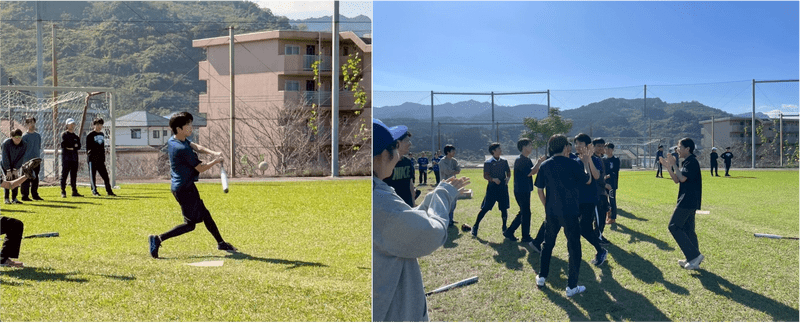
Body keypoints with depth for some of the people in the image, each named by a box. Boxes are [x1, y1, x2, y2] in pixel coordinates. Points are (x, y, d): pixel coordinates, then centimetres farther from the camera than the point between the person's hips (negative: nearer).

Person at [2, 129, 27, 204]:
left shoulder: (23, 144, -14)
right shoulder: (6, 143, -24)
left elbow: (21, 158, -10)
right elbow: (5, 157, -23)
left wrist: (15, 169, -13)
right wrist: (8, 171, -23)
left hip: (14, 165, 4)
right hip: (4, 164, -4)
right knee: (8, 179, -14)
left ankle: (14, 198, 5)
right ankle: (6, 199, -9)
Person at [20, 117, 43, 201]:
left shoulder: (38, 135, 13)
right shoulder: (25, 136, -4)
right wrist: (23, 161, -10)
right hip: (27, 161, -5)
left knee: (35, 179, 9)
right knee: (27, 179, -4)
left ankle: (35, 195, 17)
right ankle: (25, 196, 0)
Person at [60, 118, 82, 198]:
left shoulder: (76, 136, 17)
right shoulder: (64, 134, 1)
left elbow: (79, 146, 6)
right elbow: (63, 145, -13)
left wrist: (70, 147, -11)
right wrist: (74, 145, -8)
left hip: (74, 157, 6)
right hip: (66, 157, -6)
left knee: (74, 175, 7)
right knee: (64, 175, -5)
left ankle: (74, 192, 11)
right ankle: (63, 192, -2)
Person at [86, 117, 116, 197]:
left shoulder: (102, 134, 16)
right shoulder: (90, 135, -2)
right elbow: (88, 147, -4)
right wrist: (88, 155, -14)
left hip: (101, 158, 5)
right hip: (93, 158, -5)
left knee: (105, 175, 2)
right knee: (93, 175, 0)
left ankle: (109, 191, 4)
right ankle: (94, 191, 6)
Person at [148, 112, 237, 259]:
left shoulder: (173, 141, 3)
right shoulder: (183, 149, -25)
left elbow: (196, 147, 2)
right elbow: (200, 168, -18)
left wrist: (214, 152, -13)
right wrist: (215, 161, -2)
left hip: (180, 185, 11)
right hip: (185, 189, -11)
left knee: (203, 213, 19)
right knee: (190, 224, -3)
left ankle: (220, 243, 30)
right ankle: (158, 239, -6)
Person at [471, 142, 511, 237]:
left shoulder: (504, 161, 7)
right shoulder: (488, 162, -7)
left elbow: (508, 171, 14)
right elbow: (485, 175, -9)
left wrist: (508, 178, -7)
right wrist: (493, 179, -26)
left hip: (503, 187, 4)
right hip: (492, 187, -4)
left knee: (504, 208, 7)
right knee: (485, 208, -4)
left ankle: (504, 227, 25)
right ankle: (475, 226, 6)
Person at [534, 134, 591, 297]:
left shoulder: (544, 165, 0)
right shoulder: (572, 164, -10)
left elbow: (539, 190, 4)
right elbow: (588, 180, 5)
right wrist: (586, 162, 16)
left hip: (551, 212, 4)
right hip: (569, 213, -4)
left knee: (548, 243, 21)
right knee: (574, 247, 5)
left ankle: (541, 277, 28)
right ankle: (572, 286, 6)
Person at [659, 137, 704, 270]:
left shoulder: (692, 162, -14)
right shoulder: (687, 162, 18)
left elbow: (682, 178, -24)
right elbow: (676, 180, 19)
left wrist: (674, 165, -14)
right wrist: (668, 166, 11)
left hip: (688, 201, -10)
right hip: (687, 201, 10)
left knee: (674, 226, -10)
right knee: (688, 229, 12)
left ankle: (694, 255, -11)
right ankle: (693, 260, 15)